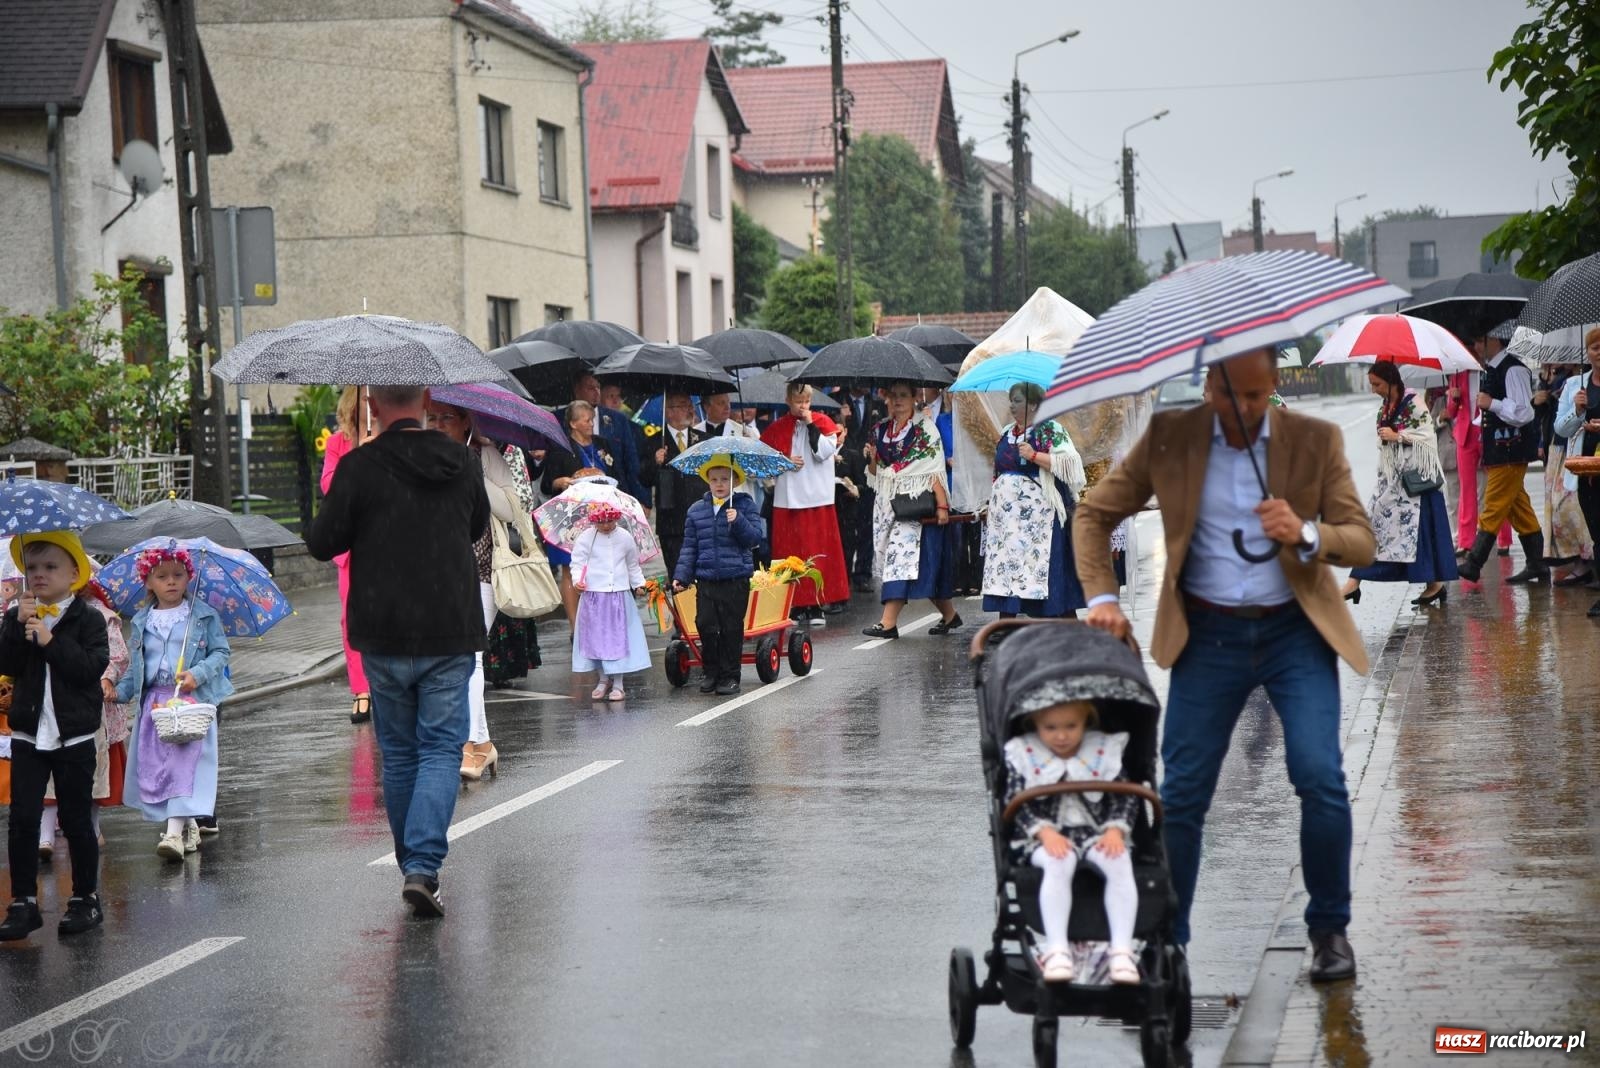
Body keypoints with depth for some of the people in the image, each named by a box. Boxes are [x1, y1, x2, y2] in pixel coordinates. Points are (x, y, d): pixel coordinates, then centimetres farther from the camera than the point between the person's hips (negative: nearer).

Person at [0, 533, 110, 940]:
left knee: (76, 819, 5)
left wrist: (50, 641, -22)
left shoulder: (88, 620, -4)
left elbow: (92, 667, -18)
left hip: (74, 736, -3)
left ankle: (86, 898, 17)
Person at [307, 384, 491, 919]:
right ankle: (423, 866, -13)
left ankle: (412, 864, 23)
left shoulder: (359, 467, -11)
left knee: (398, 753, 14)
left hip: (383, 635, 0)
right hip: (451, 633, 1)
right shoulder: (460, 461, 0)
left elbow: (321, 544, -5)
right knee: (441, 748, 2)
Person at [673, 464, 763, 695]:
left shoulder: (745, 506, 2)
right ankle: (710, 672, 16)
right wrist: (682, 575, 6)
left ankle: (730, 675, 12)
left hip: (736, 580, -2)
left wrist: (738, 521, -19)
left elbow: (755, 538, -4)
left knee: (731, 629, 2)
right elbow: (689, 546, 12)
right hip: (706, 580, 2)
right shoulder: (696, 510, 9)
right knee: (705, 626, 0)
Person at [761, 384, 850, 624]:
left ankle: (816, 605, 1)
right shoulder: (777, 428, 9)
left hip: (817, 498, -2)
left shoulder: (822, 422, 4)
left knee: (818, 551, -2)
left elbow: (824, 452, -9)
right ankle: (797, 606, 6)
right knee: (790, 553, 1)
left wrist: (810, 424, -11)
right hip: (786, 499, 2)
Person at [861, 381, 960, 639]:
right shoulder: (881, 430, 13)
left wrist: (942, 505, -16)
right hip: (889, 502, 6)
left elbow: (935, 469, -9)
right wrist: (872, 459, -3)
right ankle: (948, 613, 20)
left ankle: (888, 622, -20)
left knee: (902, 553, -15)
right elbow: (876, 473, 20)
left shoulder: (924, 428, -3)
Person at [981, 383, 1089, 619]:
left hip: (1038, 511, -7)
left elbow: (1069, 463, -15)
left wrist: (1034, 455, -21)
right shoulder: (1006, 434, 18)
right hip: (1007, 515, 7)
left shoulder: (1050, 430, -4)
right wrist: (993, 504, 25)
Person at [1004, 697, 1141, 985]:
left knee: (1120, 863, -30)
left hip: (1096, 835, 2)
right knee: (1059, 863, -37)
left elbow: (1125, 796, 8)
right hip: (1045, 840, -2)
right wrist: (1045, 831, -19)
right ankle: (1056, 949, -38)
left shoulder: (1104, 750, 10)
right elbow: (1015, 803, -3)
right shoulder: (1022, 753, 6)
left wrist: (1115, 830, -11)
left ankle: (1122, 949, -30)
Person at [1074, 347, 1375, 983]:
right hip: (1208, 634, 1)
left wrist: (1305, 535, -25)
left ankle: (1330, 930, 6)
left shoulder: (1316, 441, -3)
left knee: (1319, 777, -14)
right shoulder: (1169, 438, -2)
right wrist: (1101, 597, -8)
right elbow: (1093, 514, 6)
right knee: (1181, 793, 0)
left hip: (1296, 630, -1)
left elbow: (1361, 543, -4)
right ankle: (1164, 942, 13)